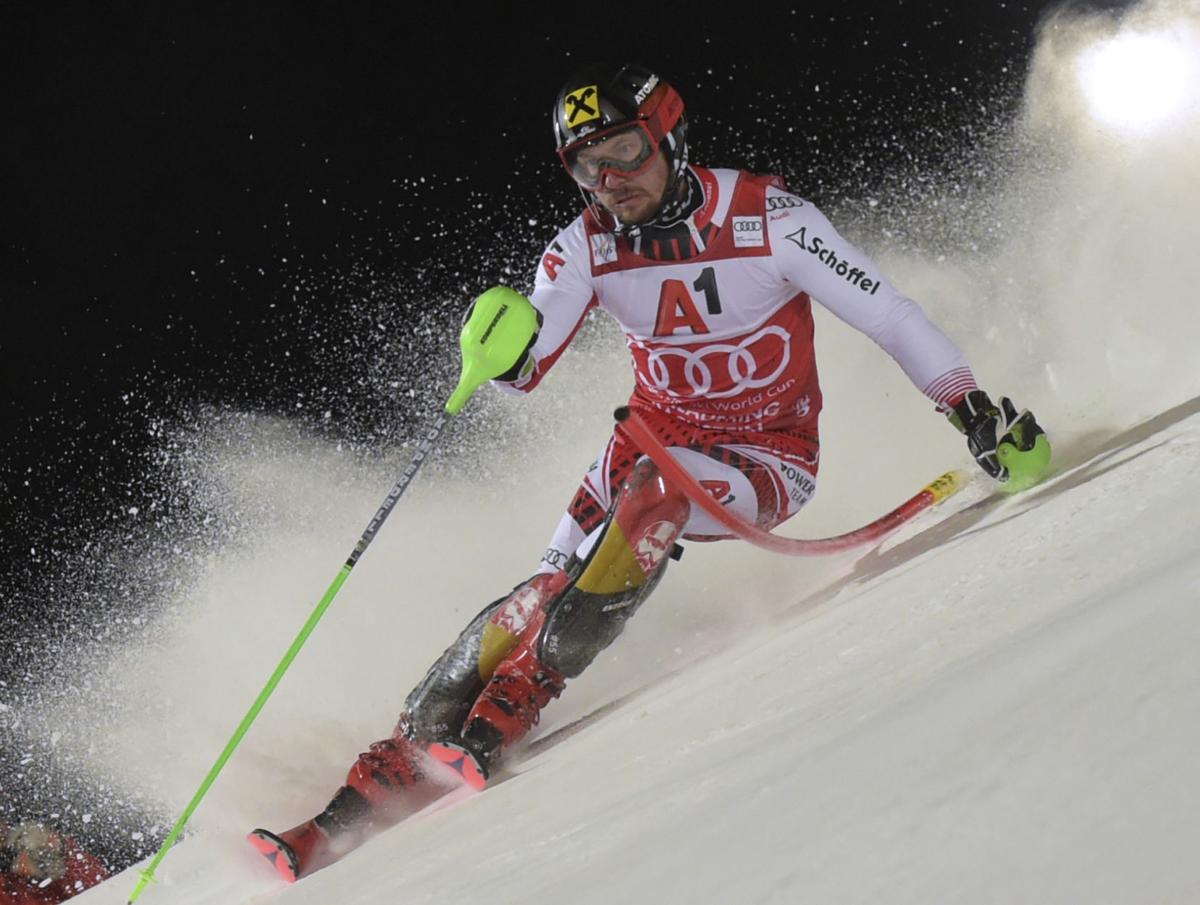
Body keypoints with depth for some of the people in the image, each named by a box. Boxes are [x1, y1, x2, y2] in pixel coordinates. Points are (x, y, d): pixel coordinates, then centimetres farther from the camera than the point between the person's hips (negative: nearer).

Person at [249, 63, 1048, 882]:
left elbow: (887, 314, -12)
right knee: (553, 587, -16)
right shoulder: (588, 246, -8)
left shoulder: (766, 220, -18)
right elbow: (525, 368, -12)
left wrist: (973, 409, -17)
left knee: (654, 492, -34)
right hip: (657, 438, 4)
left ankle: (497, 722, -34)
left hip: (768, 462, -4)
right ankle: (389, 775, -17)